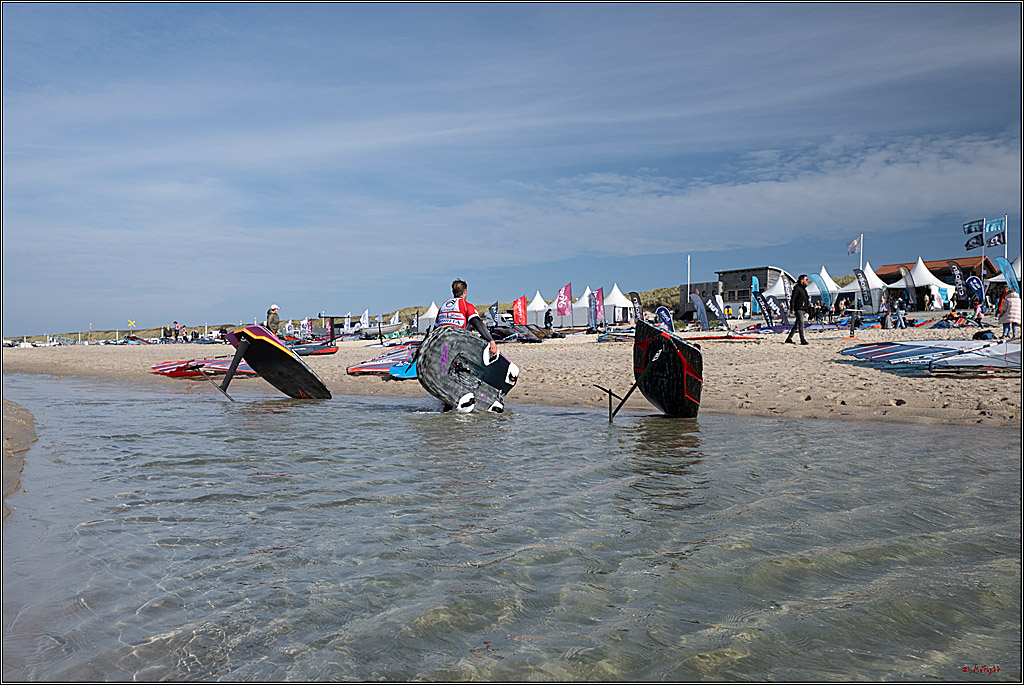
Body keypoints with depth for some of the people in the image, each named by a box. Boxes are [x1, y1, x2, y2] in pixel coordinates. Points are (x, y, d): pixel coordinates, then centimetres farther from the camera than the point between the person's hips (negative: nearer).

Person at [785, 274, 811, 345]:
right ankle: (803, 340, -14)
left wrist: (806, 311, 24)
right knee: (801, 324, -12)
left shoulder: (804, 288, 20)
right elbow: (793, 299, -13)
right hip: (798, 309, -9)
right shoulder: (797, 288, -8)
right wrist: (792, 309, -19)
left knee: (796, 325, 9)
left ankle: (789, 339, 15)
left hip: (803, 309, 9)